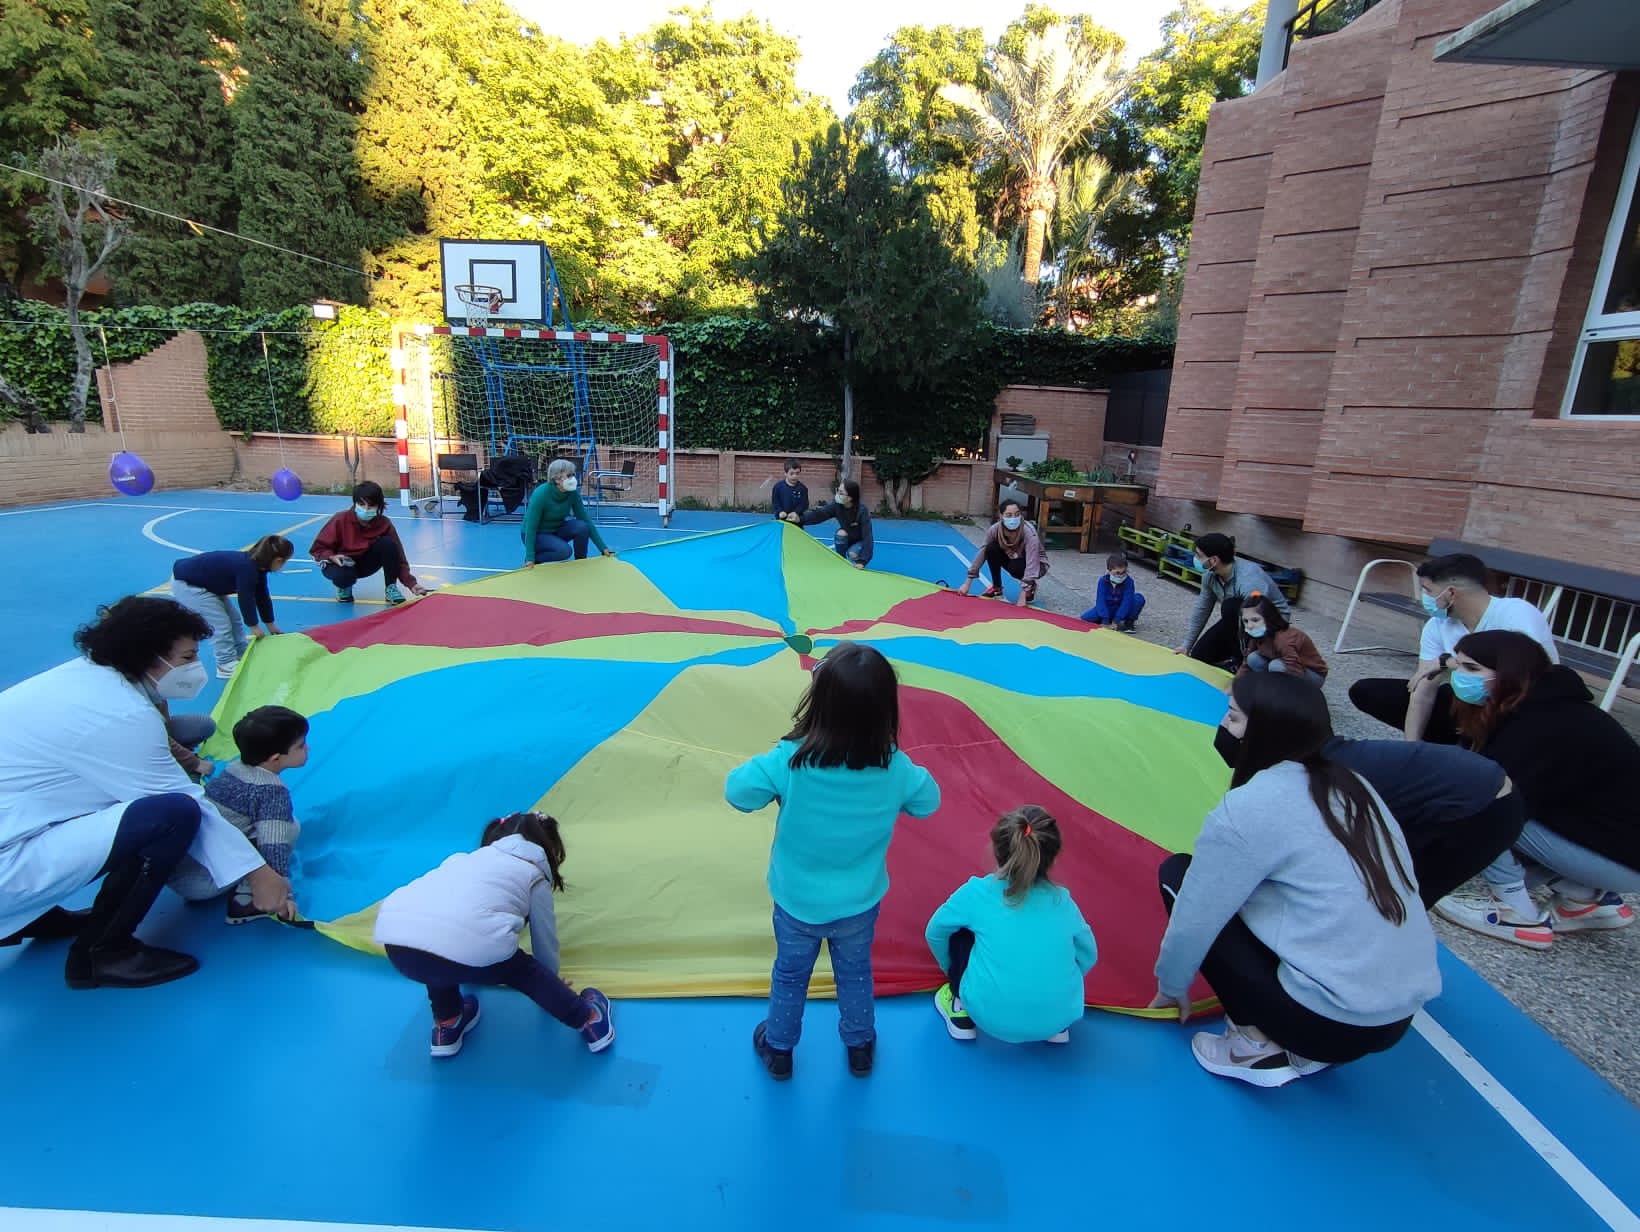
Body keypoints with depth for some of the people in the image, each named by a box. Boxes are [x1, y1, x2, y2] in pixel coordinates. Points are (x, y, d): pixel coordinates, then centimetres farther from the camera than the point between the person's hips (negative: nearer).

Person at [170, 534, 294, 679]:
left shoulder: (257, 566, -1)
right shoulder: (247, 569, -32)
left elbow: (262, 597, 8)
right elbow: (245, 599, -23)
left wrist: (271, 626, 15)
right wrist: (254, 626, -9)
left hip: (203, 581, 10)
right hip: (185, 584, -10)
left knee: (234, 619, 13)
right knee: (221, 623, -9)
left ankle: (243, 655, 25)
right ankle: (226, 665, 3)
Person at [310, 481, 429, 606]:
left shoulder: (384, 525, -18)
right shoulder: (341, 520, -21)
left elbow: (398, 557, -18)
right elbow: (318, 548, -12)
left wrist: (411, 584, -29)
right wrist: (332, 557, -35)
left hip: (366, 563, 2)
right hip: (342, 563, -2)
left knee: (388, 543, -27)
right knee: (343, 575, -38)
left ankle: (391, 588, -12)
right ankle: (344, 587, 3)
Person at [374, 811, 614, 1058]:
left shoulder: (465, 859, 37)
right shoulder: (534, 875, 23)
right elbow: (545, 940, 32)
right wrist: (551, 982, 53)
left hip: (395, 943, 5)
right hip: (468, 948, -4)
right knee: (522, 969, 24)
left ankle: (446, 1026, 36)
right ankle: (589, 1021, 30)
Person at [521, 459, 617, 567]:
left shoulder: (573, 493, -14)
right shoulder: (541, 494, -28)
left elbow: (586, 519, -9)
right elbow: (531, 527, -27)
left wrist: (603, 548, -12)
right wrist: (530, 558, -32)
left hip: (557, 530, 5)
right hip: (537, 534, -5)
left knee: (582, 526, -23)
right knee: (564, 550, -31)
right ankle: (533, 559, -5)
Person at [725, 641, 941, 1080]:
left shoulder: (789, 760, -33)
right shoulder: (895, 768, -25)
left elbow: (737, 791, -19)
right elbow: (929, 801, -5)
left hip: (797, 904, -1)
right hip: (859, 905, 1)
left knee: (789, 976, 27)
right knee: (855, 975, 29)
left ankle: (778, 1048, 50)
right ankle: (860, 1046, 52)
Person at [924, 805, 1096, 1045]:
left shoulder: (978, 892, -5)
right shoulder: (1064, 902, 2)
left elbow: (935, 933, 10)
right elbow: (1088, 957, 17)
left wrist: (951, 969, 30)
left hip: (990, 1017, -2)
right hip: (1058, 1018, 3)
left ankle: (961, 1015, 18)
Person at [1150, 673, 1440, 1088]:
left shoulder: (1247, 809, -16)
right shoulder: (1352, 786, 6)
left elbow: (1194, 918, -8)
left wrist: (1172, 984, 11)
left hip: (1330, 1020, -8)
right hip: (1402, 1013, 8)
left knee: (1178, 874, 0)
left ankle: (1257, 1045, 0)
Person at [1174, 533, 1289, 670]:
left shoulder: (1250, 580, -36)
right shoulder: (1210, 574, -13)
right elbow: (1202, 609, 0)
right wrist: (1187, 645, 4)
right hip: (1237, 619, 6)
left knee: (1230, 607, -34)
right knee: (1199, 655, -7)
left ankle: (1240, 660, -18)